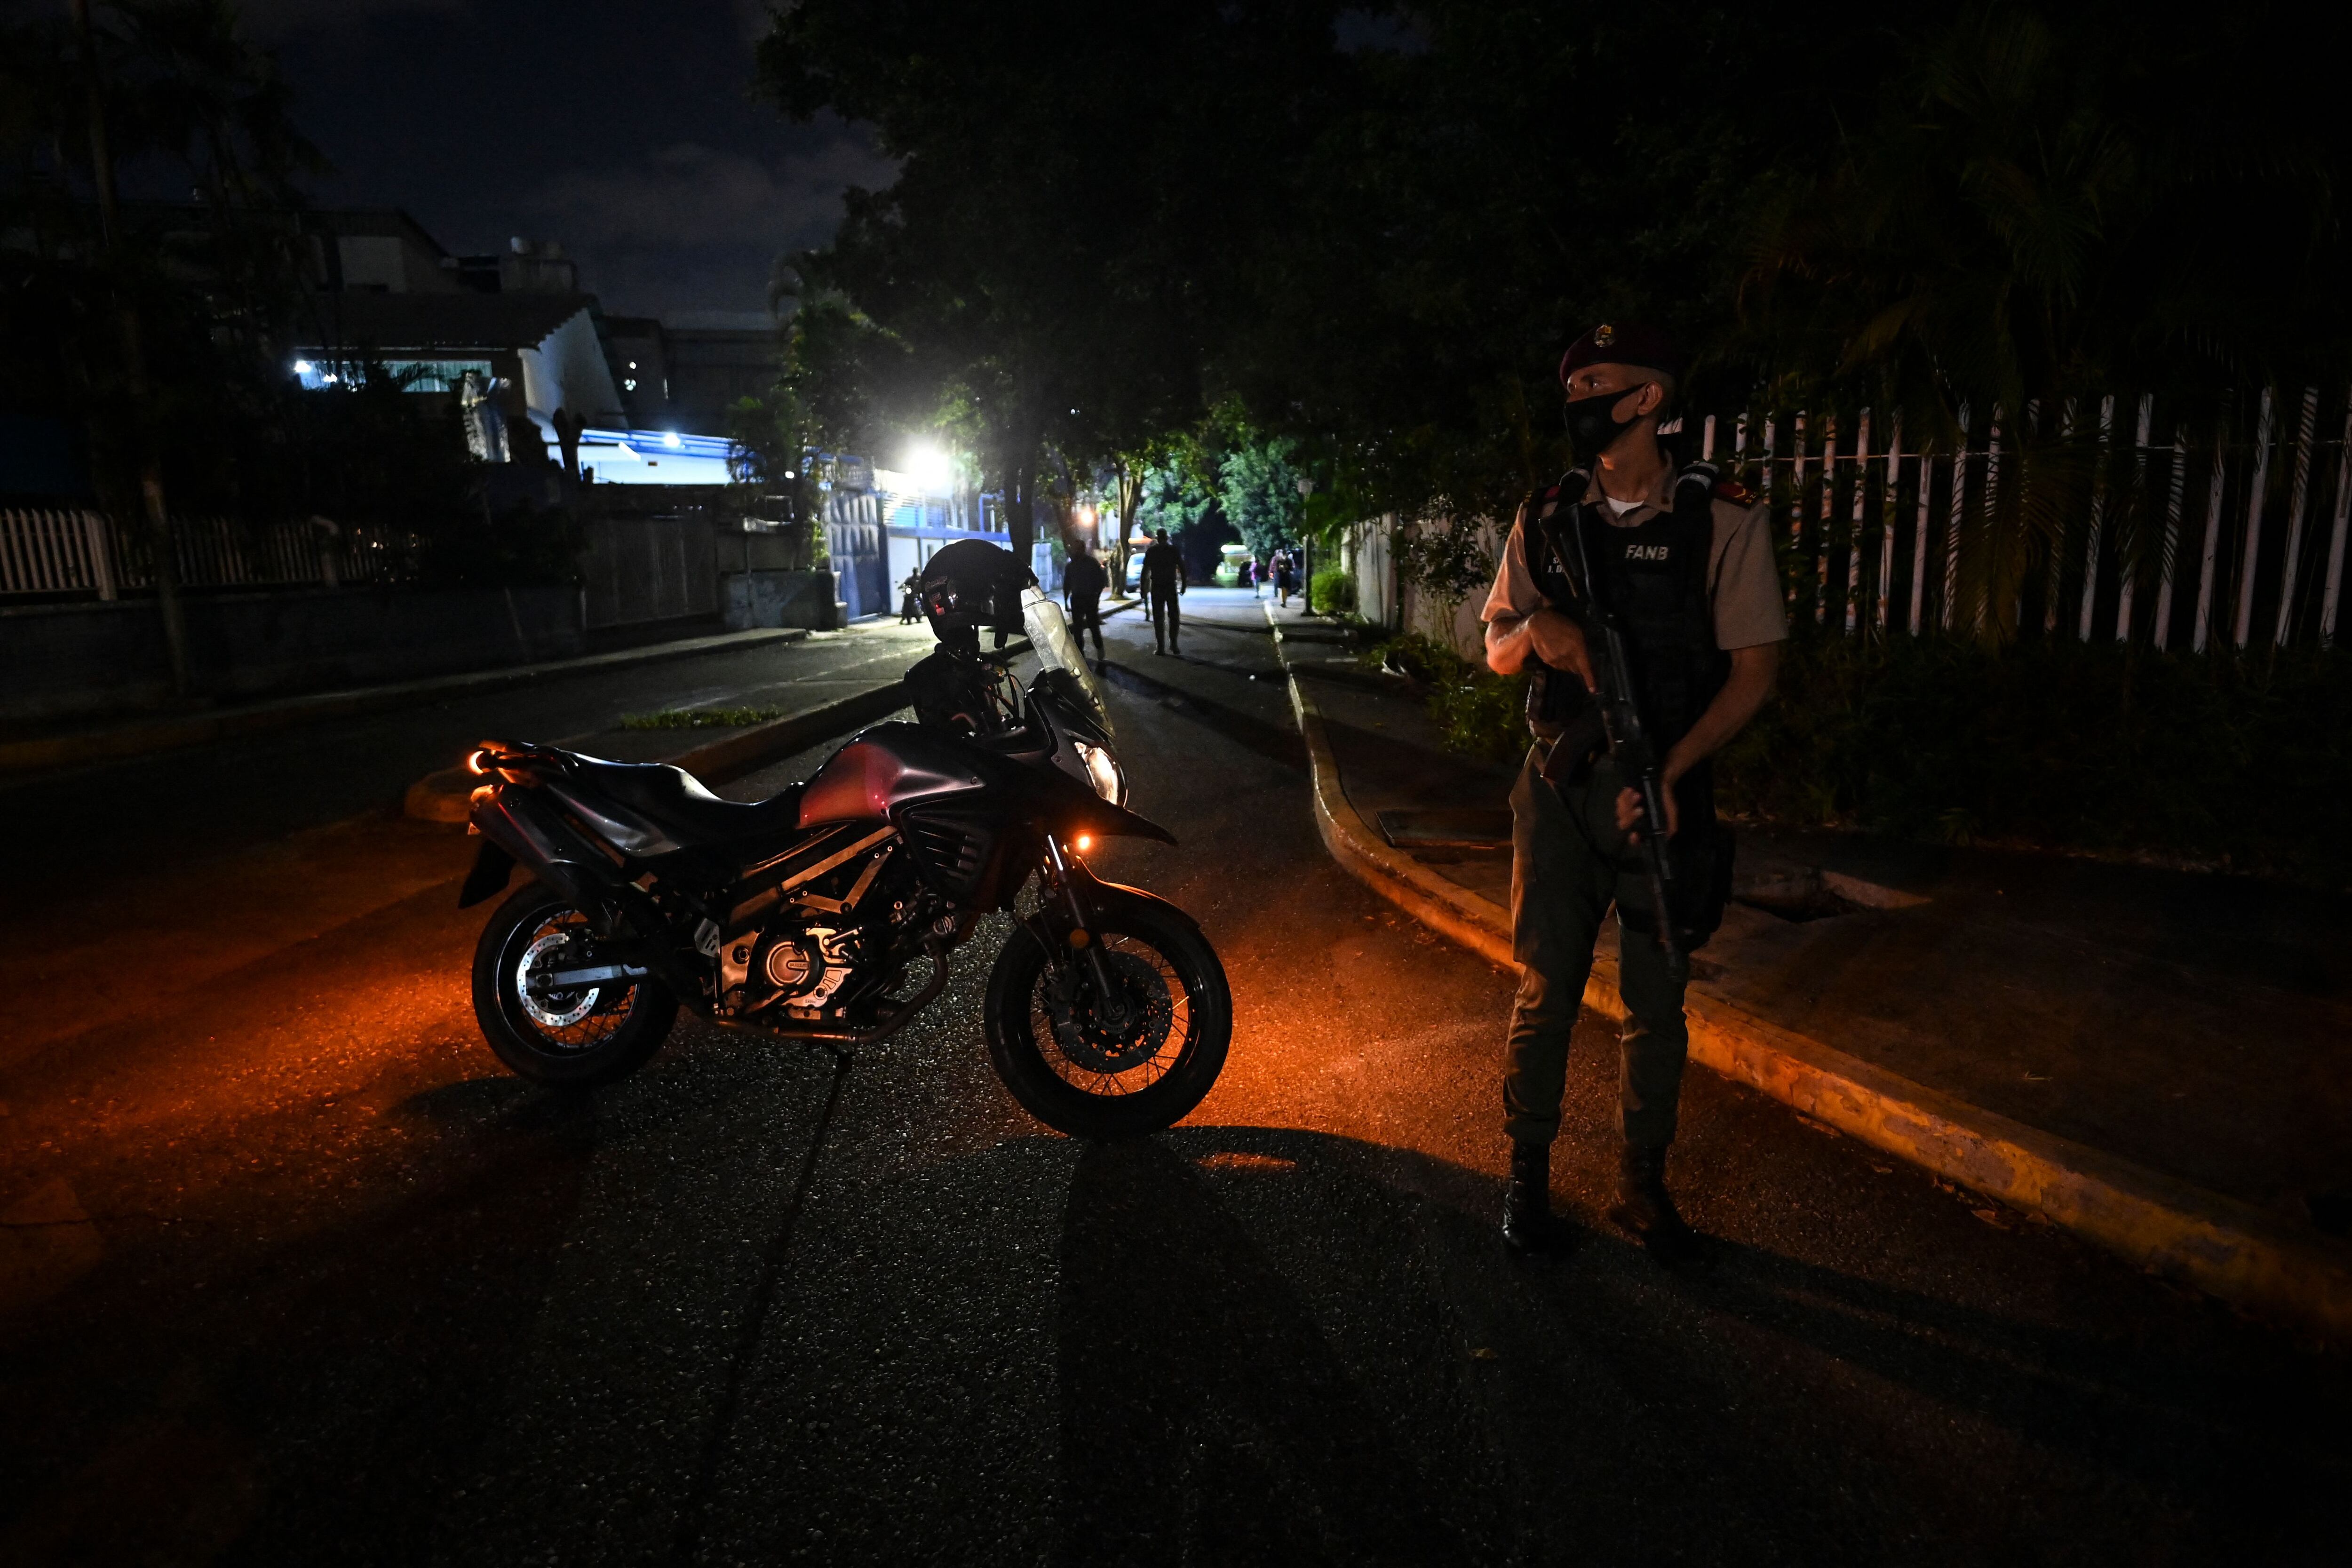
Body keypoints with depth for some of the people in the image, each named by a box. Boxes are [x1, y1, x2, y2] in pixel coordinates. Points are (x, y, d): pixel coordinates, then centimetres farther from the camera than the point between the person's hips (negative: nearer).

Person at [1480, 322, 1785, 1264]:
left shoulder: (1724, 520, -3)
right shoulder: (1546, 522, 7)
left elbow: (1754, 671, -5)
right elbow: (1496, 649, 12)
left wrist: (1670, 774, -17)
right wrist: (1536, 630, -12)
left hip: (1665, 790, -1)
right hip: (1560, 786, 2)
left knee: (1656, 1001, 8)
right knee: (1546, 990, 5)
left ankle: (1641, 1185, 25)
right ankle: (1527, 1178, 20)